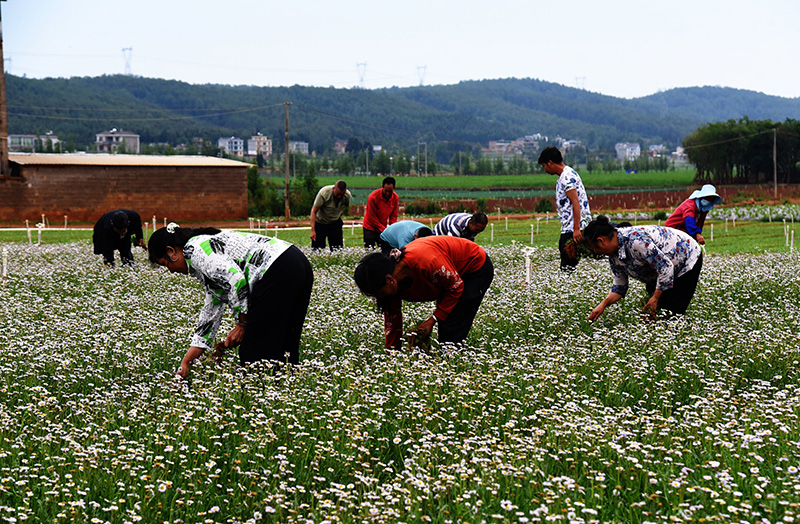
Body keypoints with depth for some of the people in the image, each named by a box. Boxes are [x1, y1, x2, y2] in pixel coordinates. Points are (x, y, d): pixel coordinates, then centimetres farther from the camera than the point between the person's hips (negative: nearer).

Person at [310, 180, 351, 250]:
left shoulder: (347, 195, -13)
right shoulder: (324, 193, -26)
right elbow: (313, 211, -20)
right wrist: (313, 230, -24)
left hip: (335, 223, 3)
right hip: (320, 223, -3)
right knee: (317, 250, -7)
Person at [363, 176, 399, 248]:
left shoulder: (395, 198, -8)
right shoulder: (373, 197, -21)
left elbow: (394, 216, 1)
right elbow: (372, 217, -16)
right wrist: (383, 229, -19)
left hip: (383, 228, 4)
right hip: (370, 228, -4)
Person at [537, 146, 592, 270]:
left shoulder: (567, 177, -12)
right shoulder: (565, 175, 20)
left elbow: (576, 203, -20)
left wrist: (576, 229, -24)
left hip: (571, 231, -10)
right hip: (568, 229, 10)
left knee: (567, 267, -12)